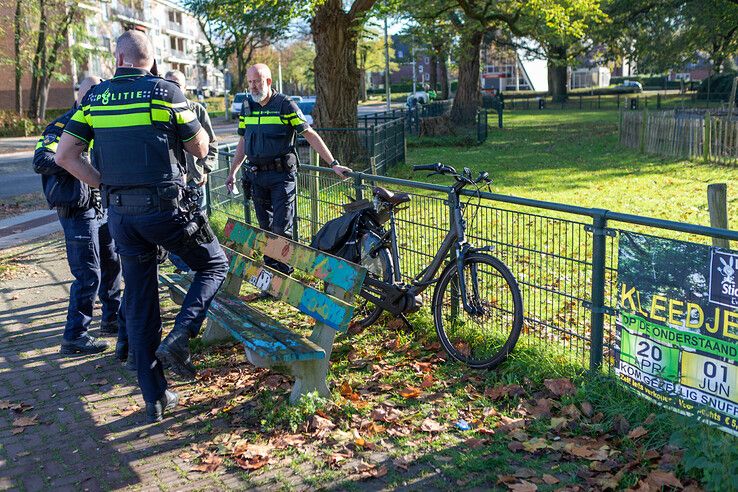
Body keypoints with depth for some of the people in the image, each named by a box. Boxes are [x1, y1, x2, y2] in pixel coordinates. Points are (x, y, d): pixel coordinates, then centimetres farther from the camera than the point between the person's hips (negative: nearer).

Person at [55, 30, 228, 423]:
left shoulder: (96, 97, 8)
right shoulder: (165, 91, -4)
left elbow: (64, 156, 5)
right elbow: (201, 148, 3)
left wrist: (104, 185, 13)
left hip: (120, 214, 4)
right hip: (163, 207, -4)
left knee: (139, 303, 11)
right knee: (214, 264, 17)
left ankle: (154, 398, 18)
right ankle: (179, 337, -6)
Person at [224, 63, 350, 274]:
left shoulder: (285, 105, -7)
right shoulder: (247, 107, 10)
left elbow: (311, 135, -9)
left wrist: (333, 164, -14)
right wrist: (232, 172, 18)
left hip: (282, 175, -5)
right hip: (256, 175, 5)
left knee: (281, 228, -7)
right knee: (265, 227, 11)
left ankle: (284, 274, 3)